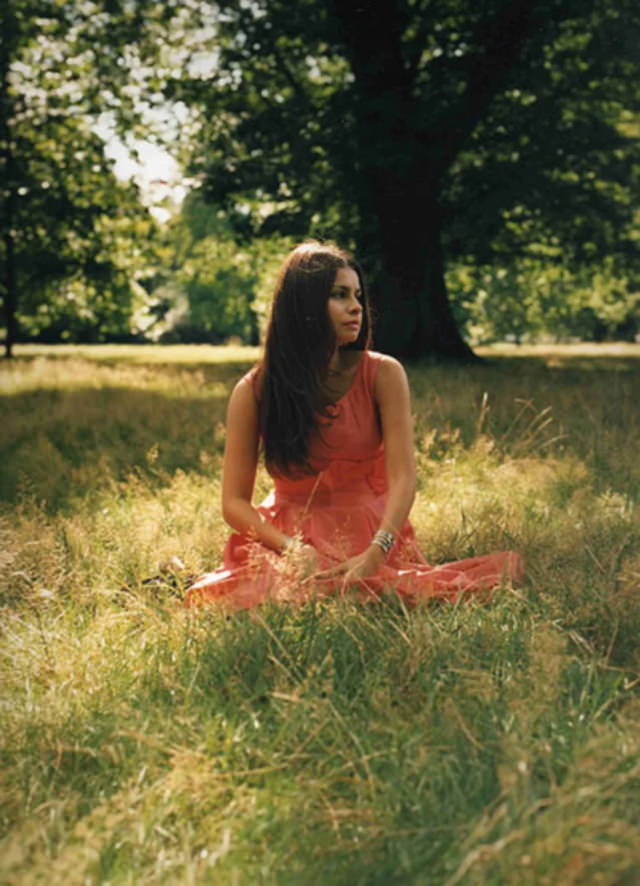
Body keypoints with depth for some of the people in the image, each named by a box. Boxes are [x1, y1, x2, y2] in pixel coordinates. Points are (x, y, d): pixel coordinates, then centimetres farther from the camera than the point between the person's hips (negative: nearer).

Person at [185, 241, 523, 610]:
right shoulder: (253, 392, -4)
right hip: (290, 541, 0)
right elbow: (235, 502, -4)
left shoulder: (383, 375, -5)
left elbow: (403, 478, -12)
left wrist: (374, 555, -29)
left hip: (370, 538, 0)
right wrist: (292, 549, -22)